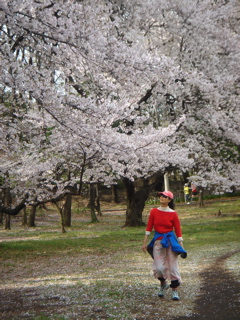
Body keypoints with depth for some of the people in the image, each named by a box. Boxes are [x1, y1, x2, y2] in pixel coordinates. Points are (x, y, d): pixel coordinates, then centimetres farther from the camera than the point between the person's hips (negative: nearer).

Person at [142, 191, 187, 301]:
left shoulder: (173, 214, -3)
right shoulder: (154, 212, 2)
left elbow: (178, 230, 0)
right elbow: (149, 228, 6)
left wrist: (181, 246, -3)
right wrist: (144, 243, 5)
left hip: (170, 240, -1)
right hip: (158, 241, 1)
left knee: (173, 265, -1)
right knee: (159, 267, -3)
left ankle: (174, 290, 11)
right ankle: (163, 284, 27)